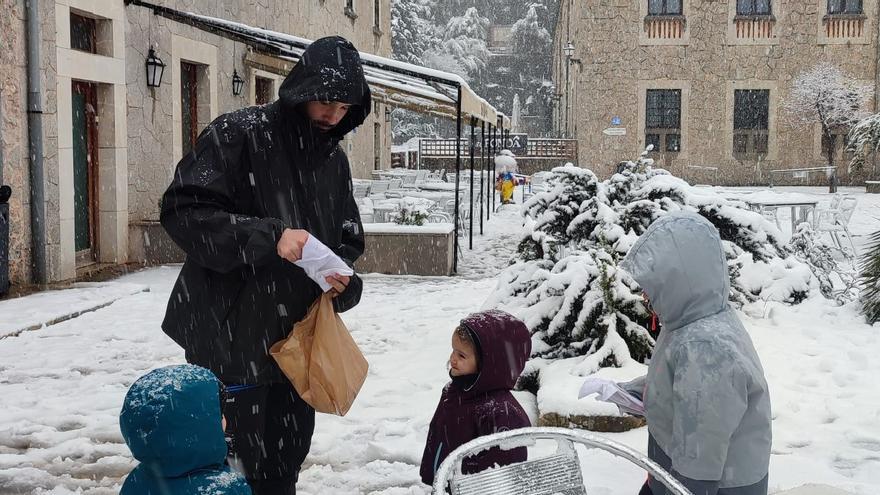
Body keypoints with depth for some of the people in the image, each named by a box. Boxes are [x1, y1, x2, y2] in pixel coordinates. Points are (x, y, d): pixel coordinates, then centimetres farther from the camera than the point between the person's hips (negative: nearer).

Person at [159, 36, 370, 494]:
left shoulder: (334, 159, 10)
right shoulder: (238, 134, -11)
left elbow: (348, 239, 16)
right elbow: (183, 212, -18)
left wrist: (342, 276, -8)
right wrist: (269, 236, -29)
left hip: (297, 335, 7)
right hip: (233, 334, -6)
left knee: (288, 457, 15)